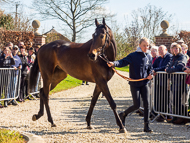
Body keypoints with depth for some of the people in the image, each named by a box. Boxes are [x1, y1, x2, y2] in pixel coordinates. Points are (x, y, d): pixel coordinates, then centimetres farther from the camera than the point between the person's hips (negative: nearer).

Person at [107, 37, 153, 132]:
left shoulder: (149, 57, 9)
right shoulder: (133, 56, -7)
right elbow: (123, 62, -19)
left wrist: (150, 75, -1)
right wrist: (114, 64, -38)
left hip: (144, 84, 4)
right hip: (134, 84, -4)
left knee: (146, 104, -4)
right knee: (136, 105, -6)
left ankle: (146, 126, 4)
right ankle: (123, 115, 23)